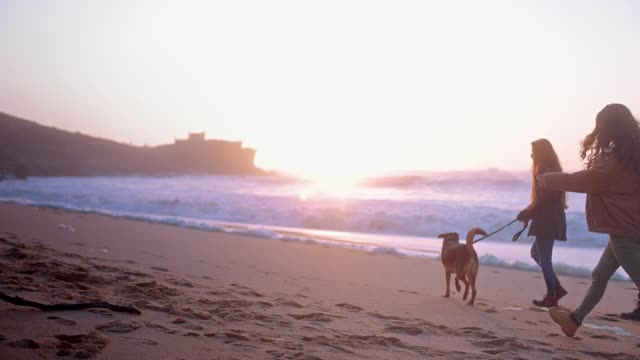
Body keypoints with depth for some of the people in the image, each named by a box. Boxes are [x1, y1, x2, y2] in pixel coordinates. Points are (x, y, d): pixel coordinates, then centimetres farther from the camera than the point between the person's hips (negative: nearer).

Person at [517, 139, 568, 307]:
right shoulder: (550, 169, 15)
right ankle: (556, 289, 16)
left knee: (544, 258, -2)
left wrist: (526, 214, -8)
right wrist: (529, 212, 13)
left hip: (547, 221, -10)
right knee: (536, 253, 18)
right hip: (550, 219, 10)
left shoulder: (545, 171, -16)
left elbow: (543, 200, -19)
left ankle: (551, 297, 5)